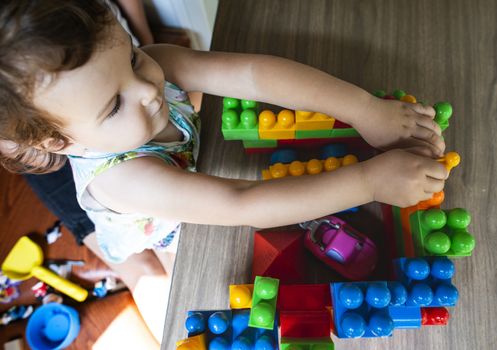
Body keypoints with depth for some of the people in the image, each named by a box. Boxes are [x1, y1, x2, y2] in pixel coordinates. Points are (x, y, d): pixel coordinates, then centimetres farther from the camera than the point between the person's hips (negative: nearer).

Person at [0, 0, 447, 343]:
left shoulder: (151, 65, -35)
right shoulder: (118, 177, -47)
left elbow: (250, 73, -43)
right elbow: (243, 207, -53)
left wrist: (367, 109, -48)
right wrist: (369, 180, -54)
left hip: (194, 165, 3)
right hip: (162, 236, -3)